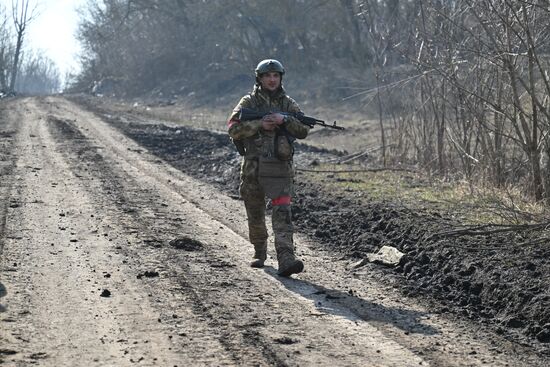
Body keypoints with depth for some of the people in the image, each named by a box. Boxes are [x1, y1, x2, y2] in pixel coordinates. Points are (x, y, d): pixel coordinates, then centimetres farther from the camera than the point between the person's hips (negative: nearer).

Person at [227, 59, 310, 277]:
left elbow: (304, 131, 3)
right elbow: (233, 128, -7)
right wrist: (260, 124, -16)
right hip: (253, 167, 1)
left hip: (280, 168, 0)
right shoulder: (249, 102, 4)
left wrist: (284, 120, -13)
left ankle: (286, 259, -24)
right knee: (255, 214, 11)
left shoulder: (288, 104, 9)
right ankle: (259, 252, 32)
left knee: (282, 212, -14)